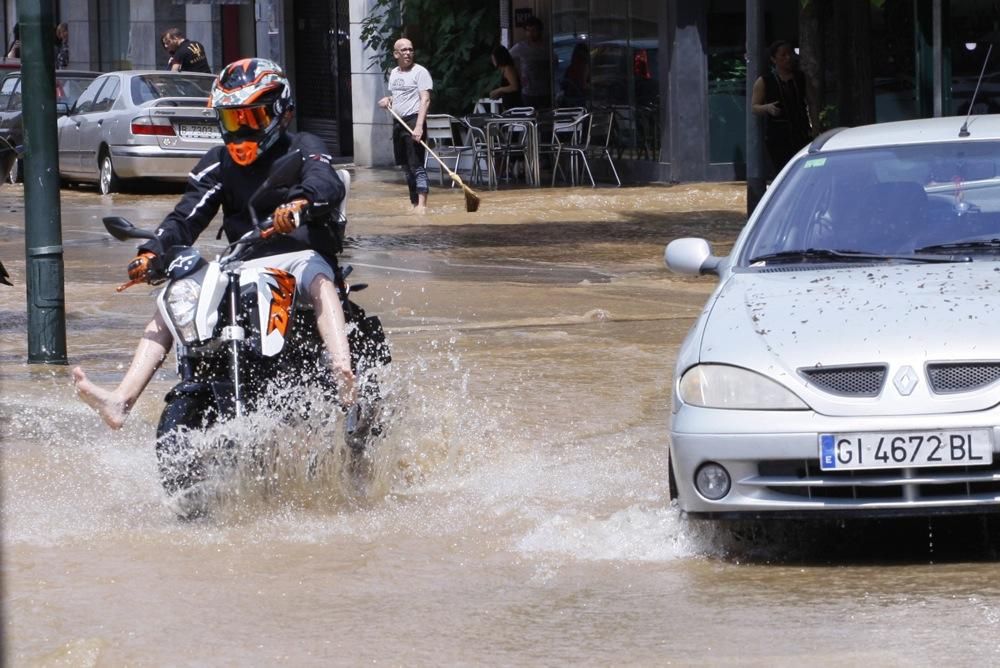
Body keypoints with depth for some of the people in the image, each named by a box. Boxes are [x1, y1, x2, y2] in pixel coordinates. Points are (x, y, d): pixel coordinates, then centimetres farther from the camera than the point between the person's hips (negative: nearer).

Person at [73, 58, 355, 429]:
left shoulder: (302, 148, 2)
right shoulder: (219, 162, 16)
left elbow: (328, 182, -20)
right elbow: (188, 215, 5)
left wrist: (300, 202, -45)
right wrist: (153, 252, -16)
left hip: (300, 255, -6)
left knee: (318, 281, -40)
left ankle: (343, 377, -62)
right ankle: (121, 401, -19)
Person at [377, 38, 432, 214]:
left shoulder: (420, 72, -6)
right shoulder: (394, 74, 16)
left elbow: (425, 100, -14)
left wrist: (419, 126, -25)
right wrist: (387, 101, 5)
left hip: (413, 121, -8)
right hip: (398, 121, 8)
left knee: (416, 165, -14)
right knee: (406, 167, 9)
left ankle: (422, 204, -20)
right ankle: (414, 204, 14)